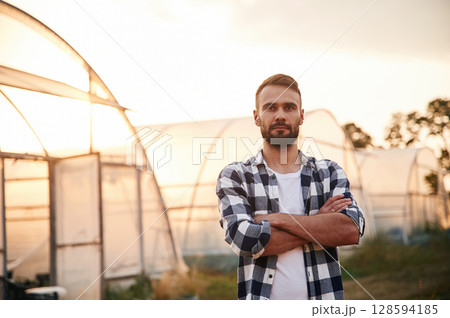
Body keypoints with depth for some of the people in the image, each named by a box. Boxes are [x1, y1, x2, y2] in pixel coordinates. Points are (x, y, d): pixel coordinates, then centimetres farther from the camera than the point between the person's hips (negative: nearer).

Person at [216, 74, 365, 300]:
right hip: (261, 297, -2)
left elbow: (352, 230, -9)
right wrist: (318, 223, -9)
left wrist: (277, 218, -13)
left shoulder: (329, 173, 7)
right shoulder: (235, 177, 1)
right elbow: (244, 239, -14)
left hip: (323, 297, 2)